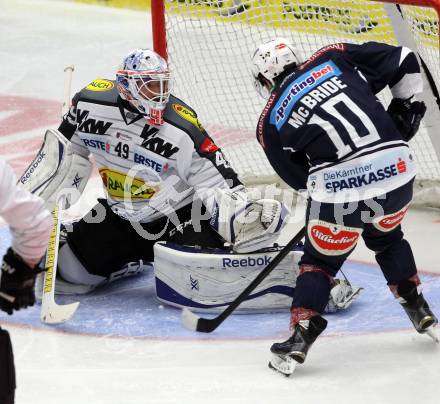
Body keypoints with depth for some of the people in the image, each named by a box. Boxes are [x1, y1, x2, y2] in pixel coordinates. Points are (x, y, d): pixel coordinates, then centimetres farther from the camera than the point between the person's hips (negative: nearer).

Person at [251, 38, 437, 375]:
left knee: (320, 260, 20)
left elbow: (299, 176, 16)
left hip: (339, 189, -3)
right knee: (387, 238, 33)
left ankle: (300, 336, 11)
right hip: (397, 169, 3)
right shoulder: (335, 59, 12)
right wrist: (404, 108, 21)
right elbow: (404, 62, 11)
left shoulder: (271, 123, 11)